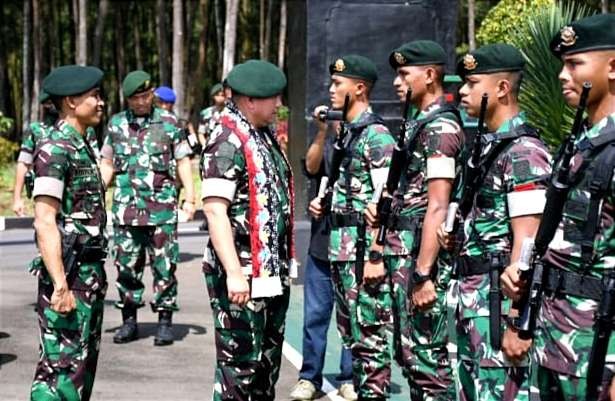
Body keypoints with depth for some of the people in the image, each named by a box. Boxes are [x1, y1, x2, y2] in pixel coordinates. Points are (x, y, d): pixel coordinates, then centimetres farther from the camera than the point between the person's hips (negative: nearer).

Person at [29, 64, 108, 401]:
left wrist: (94, 276, 19)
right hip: (68, 273, -10)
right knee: (62, 367, -9)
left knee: (85, 363, 14)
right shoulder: (55, 148, -14)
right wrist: (60, 286, -24)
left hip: (90, 271, 10)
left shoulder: (81, 145, 15)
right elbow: (45, 221, -20)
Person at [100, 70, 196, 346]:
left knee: (164, 266, -1)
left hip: (162, 209, -2)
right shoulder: (116, 124, 10)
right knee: (126, 266, 6)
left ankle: (165, 321, 7)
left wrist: (190, 197, -1)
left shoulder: (168, 122, 4)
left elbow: (182, 161, 6)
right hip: (126, 207, 2)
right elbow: (107, 164, 16)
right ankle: (129, 320, 16)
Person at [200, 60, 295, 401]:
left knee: (268, 360, 17)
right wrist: (234, 273, -27)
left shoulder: (264, 135, 13)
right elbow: (215, 210, -22)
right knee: (239, 363, -3)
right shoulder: (227, 143, -16)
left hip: (273, 273, 9)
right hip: (243, 275, -9)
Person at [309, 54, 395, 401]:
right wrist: (324, 203, 11)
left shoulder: (376, 135, -12)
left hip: (364, 250, -10)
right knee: (351, 332, 15)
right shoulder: (347, 132, 15)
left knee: (370, 334, -4)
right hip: (341, 248, 10)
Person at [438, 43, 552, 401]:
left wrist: (517, 321, -22)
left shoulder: (523, 152, -15)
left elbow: (527, 242, -19)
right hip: (472, 295, 10)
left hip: (500, 297, -10)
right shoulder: (486, 144, 14)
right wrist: (456, 234, 10)